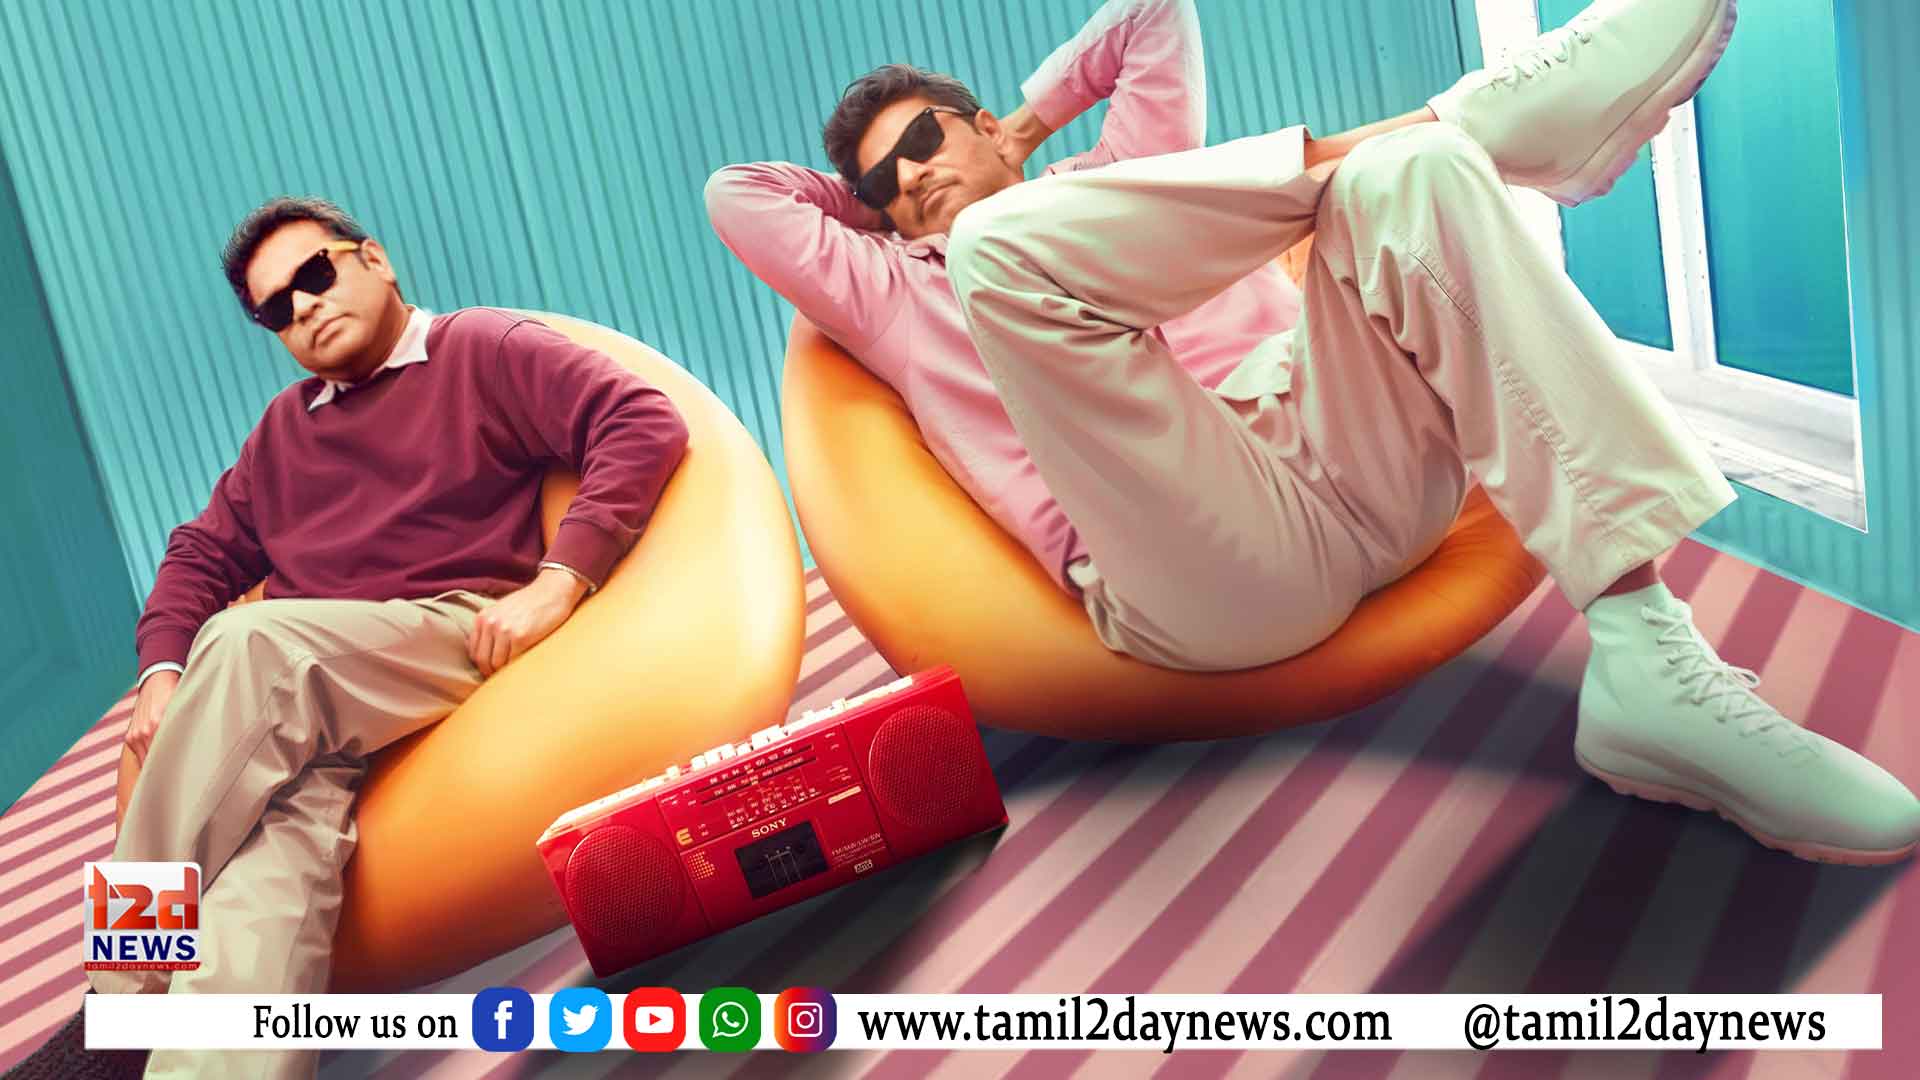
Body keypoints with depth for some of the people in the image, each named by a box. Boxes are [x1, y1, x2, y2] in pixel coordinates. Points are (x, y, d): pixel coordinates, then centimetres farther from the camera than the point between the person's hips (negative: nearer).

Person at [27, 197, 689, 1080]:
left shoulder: (485, 349, 10)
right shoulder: (283, 429, 29)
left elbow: (645, 425, -5)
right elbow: (204, 554, 27)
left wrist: (557, 580, -16)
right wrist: (163, 672, 6)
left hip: (460, 640, -4)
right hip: (301, 692, 5)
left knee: (249, 641, -32)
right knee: (282, 841, -29)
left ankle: (126, 995, -24)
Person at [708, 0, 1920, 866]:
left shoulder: (1115, 175, 33)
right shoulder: (896, 297, 28)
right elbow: (736, 195, 26)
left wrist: (1032, 119, 40)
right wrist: (873, 201, 36)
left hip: (1353, 464, 4)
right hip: (1204, 585, -3)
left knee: (1412, 175, -21)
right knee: (1005, 238, -23)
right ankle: (1474, 113, -18)